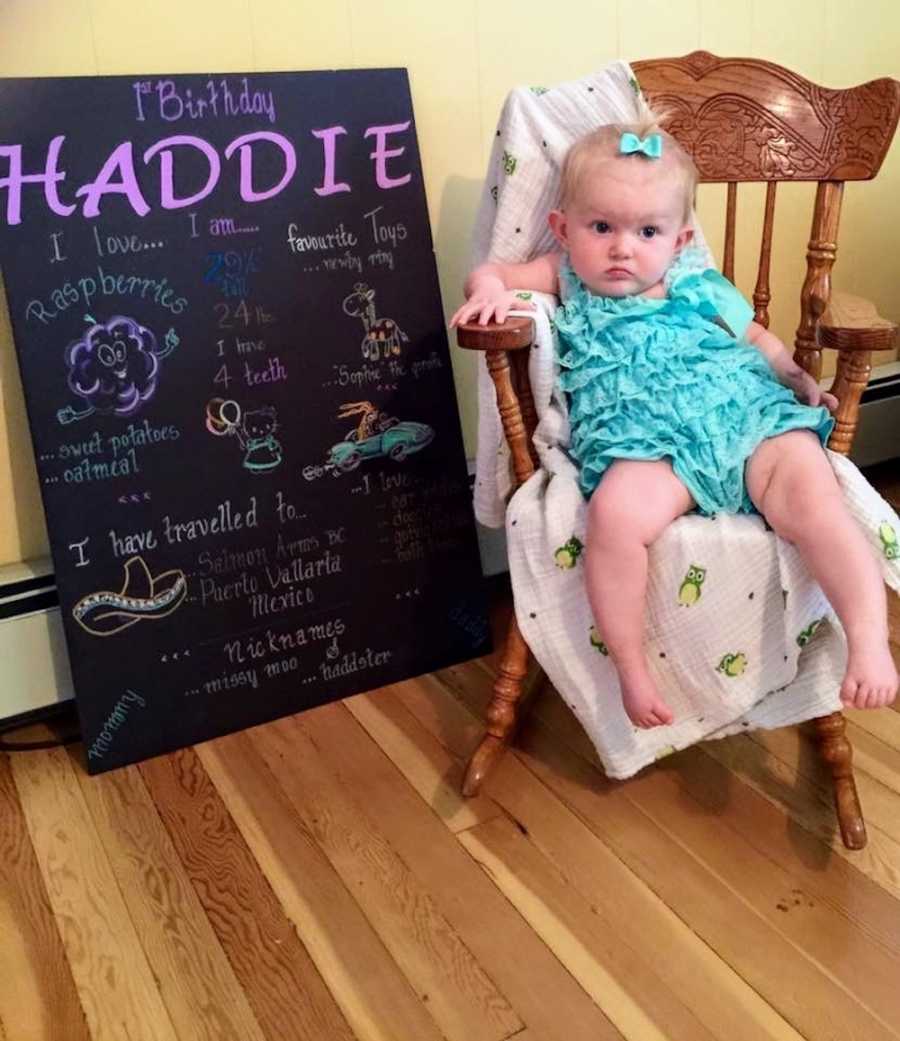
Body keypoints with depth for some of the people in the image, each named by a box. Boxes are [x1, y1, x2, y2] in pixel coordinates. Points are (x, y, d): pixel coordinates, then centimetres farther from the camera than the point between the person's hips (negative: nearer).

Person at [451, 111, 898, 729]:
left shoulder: (701, 287, 23)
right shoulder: (568, 281, 21)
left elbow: (758, 339, 34)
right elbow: (488, 273, 21)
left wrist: (799, 380, 18)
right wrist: (493, 290, -3)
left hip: (747, 416, 3)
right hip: (647, 443, -2)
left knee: (813, 496, -26)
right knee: (616, 513, -35)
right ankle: (631, 667, -21)